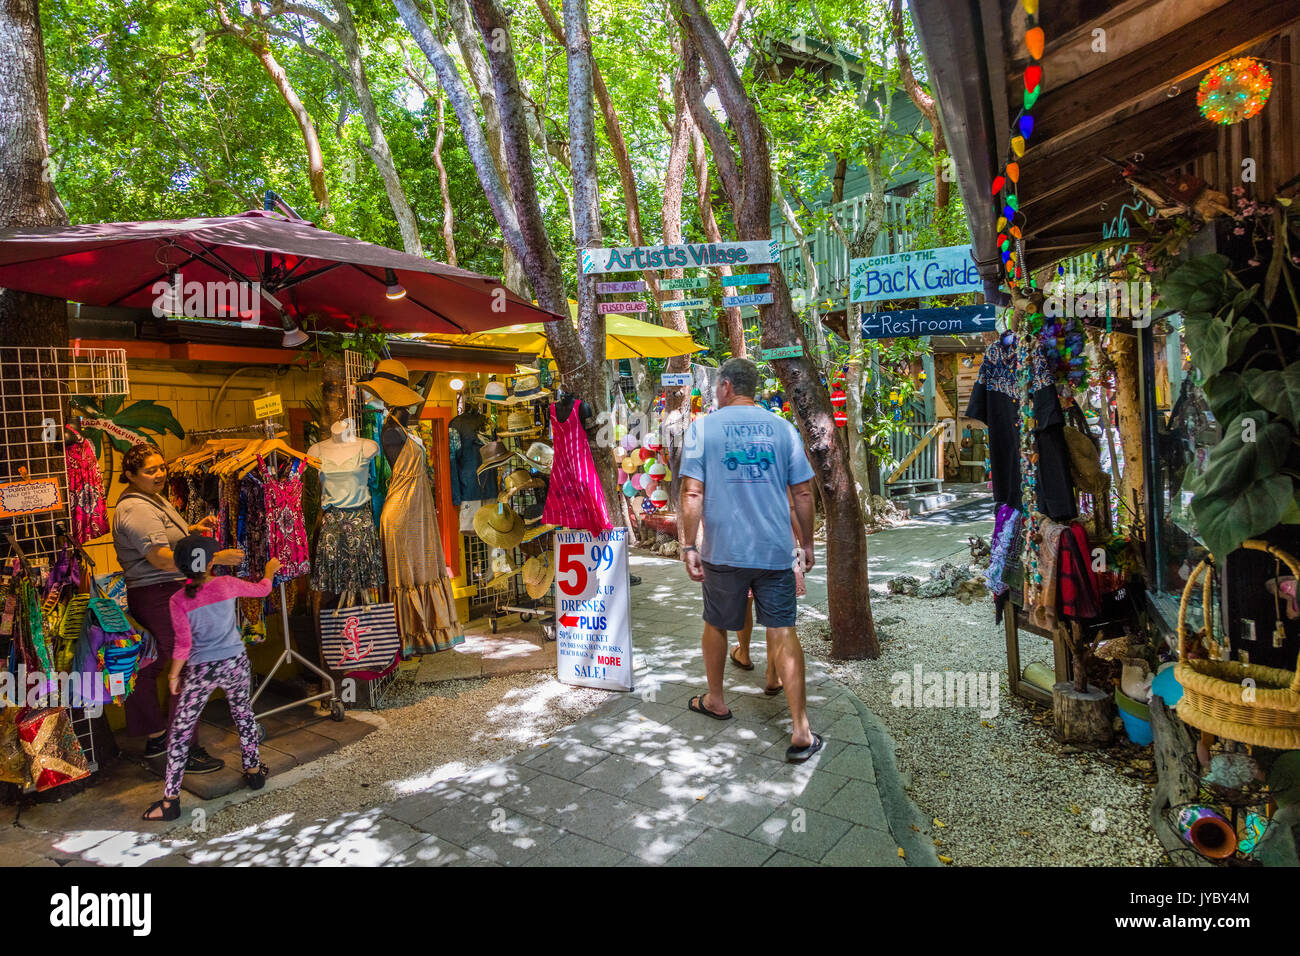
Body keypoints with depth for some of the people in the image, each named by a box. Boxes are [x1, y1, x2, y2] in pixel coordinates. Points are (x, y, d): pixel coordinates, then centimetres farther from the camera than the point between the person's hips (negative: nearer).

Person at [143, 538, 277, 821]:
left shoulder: (178, 600, -8)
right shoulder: (227, 584, -4)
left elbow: (183, 644, -7)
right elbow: (262, 589, 14)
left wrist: (174, 674, 6)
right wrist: (270, 570, 34)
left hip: (200, 670, -2)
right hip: (235, 663, 2)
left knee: (180, 731, 8)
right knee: (244, 715, 22)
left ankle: (171, 798, 10)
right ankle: (253, 769, 35)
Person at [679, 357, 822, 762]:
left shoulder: (703, 427, -2)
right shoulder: (782, 428, 5)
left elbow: (693, 493, -9)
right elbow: (803, 493, 6)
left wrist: (690, 546, -3)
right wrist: (807, 542, 17)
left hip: (724, 551, -1)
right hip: (776, 550, 1)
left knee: (716, 626, 19)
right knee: (783, 633, 2)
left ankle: (715, 701, 38)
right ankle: (801, 732, 0)